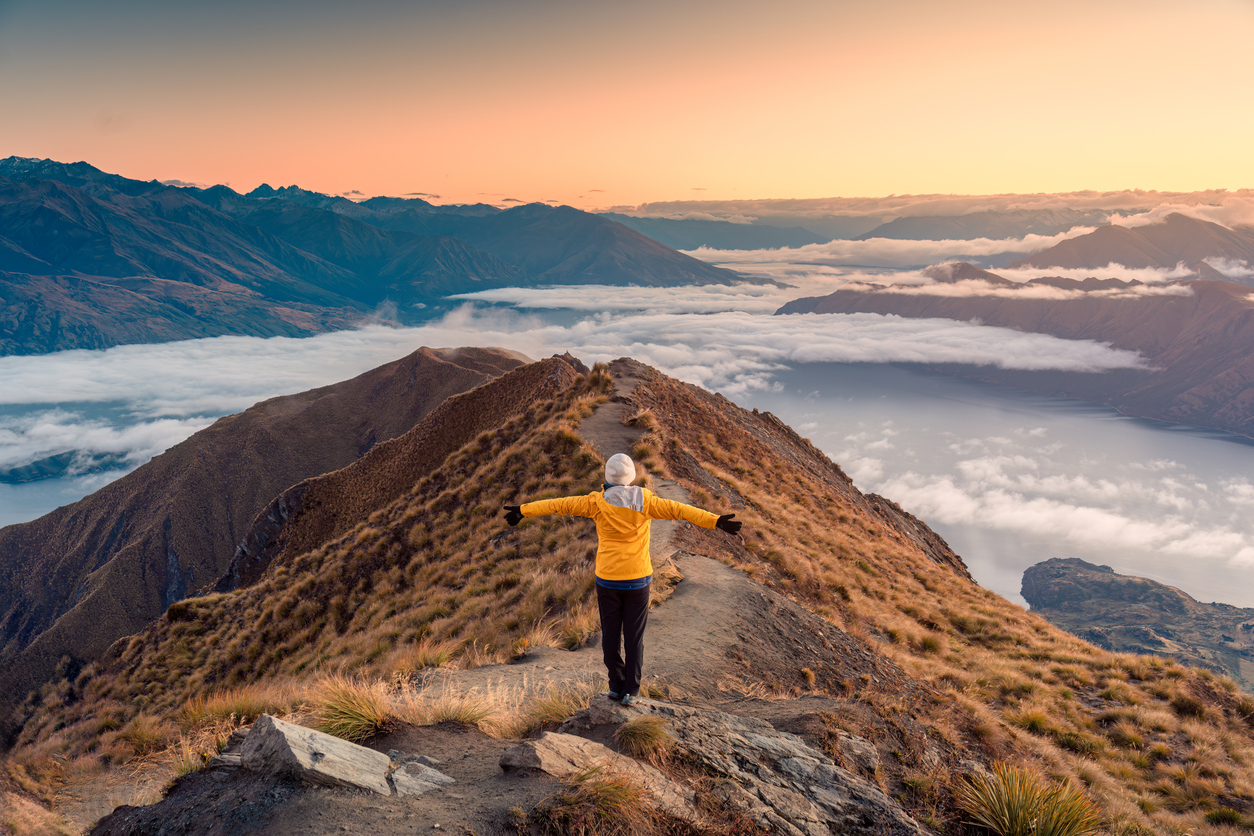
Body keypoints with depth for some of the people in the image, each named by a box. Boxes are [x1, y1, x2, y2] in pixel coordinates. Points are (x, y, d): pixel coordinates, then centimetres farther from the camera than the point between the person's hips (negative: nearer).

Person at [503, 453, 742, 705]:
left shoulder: (598, 502, -8)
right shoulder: (645, 501, -8)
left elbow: (560, 504, -4)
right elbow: (679, 509, -12)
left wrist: (524, 510, 4)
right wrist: (716, 521, -13)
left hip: (607, 580, 0)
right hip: (638, 580, 0)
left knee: (610, 635, 14)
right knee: (634, 637, 9)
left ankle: (617, 685, 20)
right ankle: (631, 691, 10)